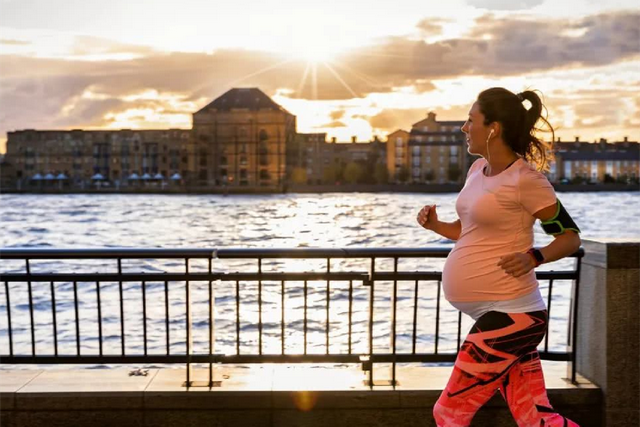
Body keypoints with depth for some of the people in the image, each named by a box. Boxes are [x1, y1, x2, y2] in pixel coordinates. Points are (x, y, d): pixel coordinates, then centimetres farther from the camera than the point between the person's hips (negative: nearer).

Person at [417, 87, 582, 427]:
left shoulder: (525, 178, -13)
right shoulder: (478, 169, 11)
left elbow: (570, 236, -7)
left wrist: (534, 257, -24)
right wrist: (435, 225, 5)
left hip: (509, 314, -8)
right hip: (495, 313, 8)